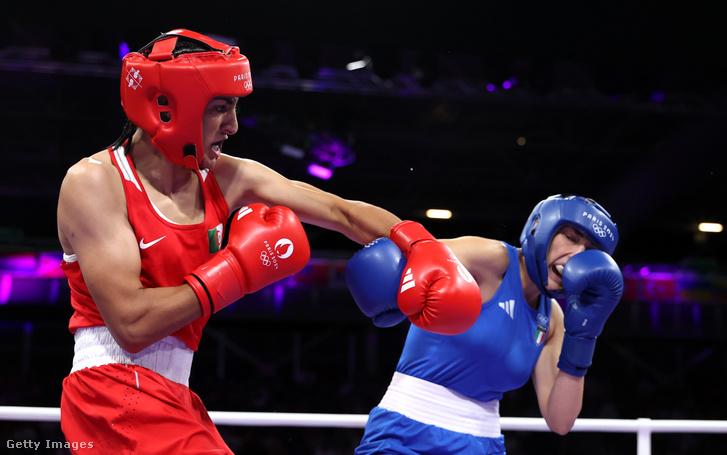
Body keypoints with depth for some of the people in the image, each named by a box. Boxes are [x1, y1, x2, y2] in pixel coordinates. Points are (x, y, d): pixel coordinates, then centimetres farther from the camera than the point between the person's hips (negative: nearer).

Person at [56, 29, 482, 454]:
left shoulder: (227, 177, 2)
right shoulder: (93, 181, -14)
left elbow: (344, 213, 5)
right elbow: (132, 325, -23)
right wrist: (237, 270, -17)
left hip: (173, 400, 7)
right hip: (114, 393, -7)